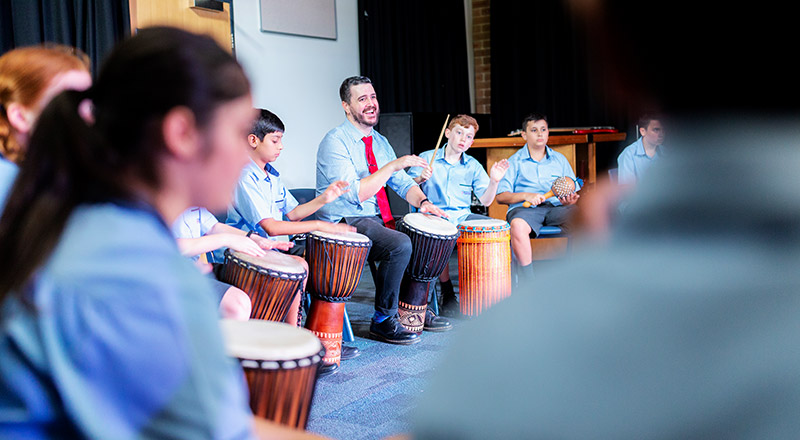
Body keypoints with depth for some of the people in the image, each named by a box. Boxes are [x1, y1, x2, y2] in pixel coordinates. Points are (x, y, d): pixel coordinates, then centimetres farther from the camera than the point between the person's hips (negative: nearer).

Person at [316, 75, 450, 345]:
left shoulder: (380, 142, 14)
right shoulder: (334, 142, -13)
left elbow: (402, 182, 11)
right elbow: (355, 193, -23)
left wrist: (423, 202, -10)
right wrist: (394, 165, -24)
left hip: (379, 220, 8)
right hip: (346, 224, -8)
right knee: (400, 245, -30)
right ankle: (383, 321, -14)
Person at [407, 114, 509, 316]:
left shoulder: (473, 166, 13)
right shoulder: (426, 158, 6)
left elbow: (485, 200, 7)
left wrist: (494, 181, -11)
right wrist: (420, 179, -16)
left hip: (463, 216, 3)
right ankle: (448, 295, -14)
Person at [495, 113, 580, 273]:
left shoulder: (560, 159, 21)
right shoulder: (514, 162, 13)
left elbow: (574, 192, 20)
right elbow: (501, 196, 4)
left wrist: (570, 200, -6)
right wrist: (526, 196, -14)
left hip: (556, 207, 3)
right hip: (524, 208, -2)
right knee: (518, 225, -38)